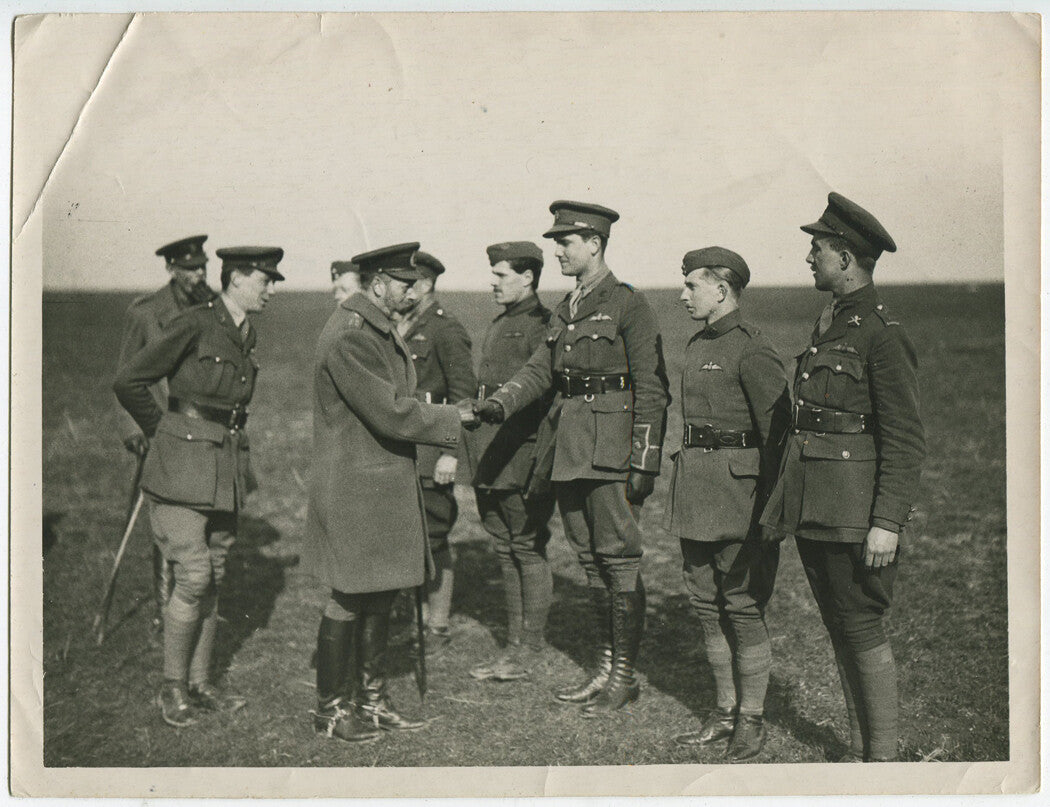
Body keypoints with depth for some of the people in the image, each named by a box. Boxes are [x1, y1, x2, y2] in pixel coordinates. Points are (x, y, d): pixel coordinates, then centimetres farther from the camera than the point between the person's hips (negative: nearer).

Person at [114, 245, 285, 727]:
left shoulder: (246, 334, 11)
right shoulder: (194, 325, -13)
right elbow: (128, 382, -11)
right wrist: (160, 431, 0)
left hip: (228, 468, 7)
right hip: (184, 467, -7)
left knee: (214, 578, 10)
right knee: (194, 576, -8)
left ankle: (199, 683, 19)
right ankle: (172, 687, 7)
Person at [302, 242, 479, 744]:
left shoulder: (382, 330, 14)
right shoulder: (349, 337, -19)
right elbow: (391, 415, -21)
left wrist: (445, 416, 6)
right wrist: (453, 419, -11)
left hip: (386, 483, 10)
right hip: (354, 486, -10)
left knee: (382, 594, 15)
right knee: (350, 600, 0)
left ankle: (371, 698, 27)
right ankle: (331, 708, 14)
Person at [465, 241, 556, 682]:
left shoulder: (542, 325, -11)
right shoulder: (499, 324, 17)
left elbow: (550, 393, -15)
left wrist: (542, 455, -18)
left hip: (523, 457, -9)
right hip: (491, 459, 9)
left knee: (528, 549, 0)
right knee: (505, 551, 13)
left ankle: (532, 647, 10)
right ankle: (514, 643, 22)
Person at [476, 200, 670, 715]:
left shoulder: (629, 306, -7)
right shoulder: (564, 311, 16)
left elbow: (651, 388, -9)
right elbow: (541, 369, 12)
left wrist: (644, 461, -14)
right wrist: (500, 404, -7)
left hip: (611, 449, -8)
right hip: (568, 449, 8)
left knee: (619, 558, -2)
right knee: (590, 559, 13)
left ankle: (625, 675, 7)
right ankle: (604, 667, 22)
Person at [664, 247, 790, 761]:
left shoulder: (751, 350, -13)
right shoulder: (698, 344, 14)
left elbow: (779, 428, -14)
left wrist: (772, 502, -15)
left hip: (738, 486, -9)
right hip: (695, 486, 9)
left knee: (743, 605, -1)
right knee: (705, 601, 12)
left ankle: (751, 720, 11)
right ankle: (725, 712, 23)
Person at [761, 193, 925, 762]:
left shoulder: (882, 336, -13)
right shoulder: (828, 325, 14)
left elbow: (906, 441, -15)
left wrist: (887, 523, -20)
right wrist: (785, 502, 20)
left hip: (856, 511, -9)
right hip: (812, 510, 9)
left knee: (863, 628, -2)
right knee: (839, 628, 13)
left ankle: (883, 758, 9)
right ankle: (858, 750, 24)